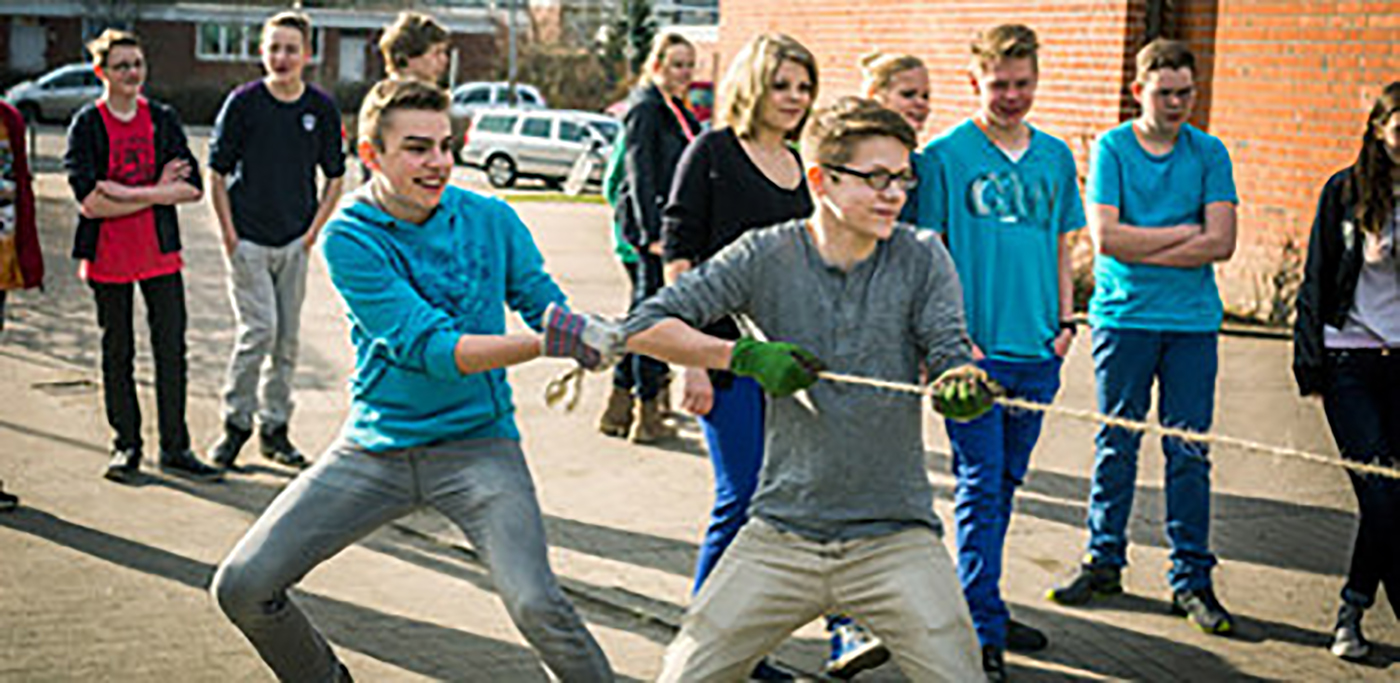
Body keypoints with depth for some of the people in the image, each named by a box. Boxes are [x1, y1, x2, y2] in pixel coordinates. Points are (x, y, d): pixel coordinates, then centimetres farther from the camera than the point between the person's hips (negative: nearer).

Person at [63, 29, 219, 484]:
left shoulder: (163, 119, 5)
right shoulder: (87, 125, -5)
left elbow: (192, 188, -3)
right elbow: (89, 202, -15)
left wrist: (123, 193, -13)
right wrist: (154, 193, -16)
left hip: (161, 252, 2)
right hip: (108, 258, -2)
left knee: (172, 349, 2)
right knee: (117, 353, 8)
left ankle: (175, 449, 11)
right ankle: (126, 446, 19)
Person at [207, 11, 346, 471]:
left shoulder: (321, 108, 2)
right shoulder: (243, 103, -6)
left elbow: (334, 176, 11)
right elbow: (217, 173, -1)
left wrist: (314, 231, 3)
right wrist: (229, 236, -5)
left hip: (295, 242, 3)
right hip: (247, 239, -3)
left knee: (287, 338, 7)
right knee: (260, 330, -11)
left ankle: (275, 429, 19)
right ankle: (236, 423, 6)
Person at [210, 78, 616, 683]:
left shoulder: (491, 219, -3)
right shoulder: (349, 237, -11)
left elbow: (545, 304, 8)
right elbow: (433, 349, -21)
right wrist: (545, 343, -34)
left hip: (477, 442, -1)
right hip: (375, 446, 1)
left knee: (535, 603, -25)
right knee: (243, 588, -1)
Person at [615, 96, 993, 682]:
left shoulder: (921, 260, 1)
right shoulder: (765, 256, -2)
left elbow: (950, 353, -7)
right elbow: (645, 326, -4)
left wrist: (964, 387, -30)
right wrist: (745, 355, -16)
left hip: (896, 537, 0)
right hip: (781, 532, 0)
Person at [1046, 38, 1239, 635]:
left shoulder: (1209, 153, 6)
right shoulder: (1111, 148, 1)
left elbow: (1221, 243, -4)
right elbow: (1105, 237, -10)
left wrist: (1142, 249, -9)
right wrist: (1184, 233, -7)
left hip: (1193, 322, 1)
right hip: (1123, 317, -1)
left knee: (1189, 452, 2)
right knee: (1116, 446, 5)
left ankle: (1191, 579, 10)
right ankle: (1104, 563, 19)